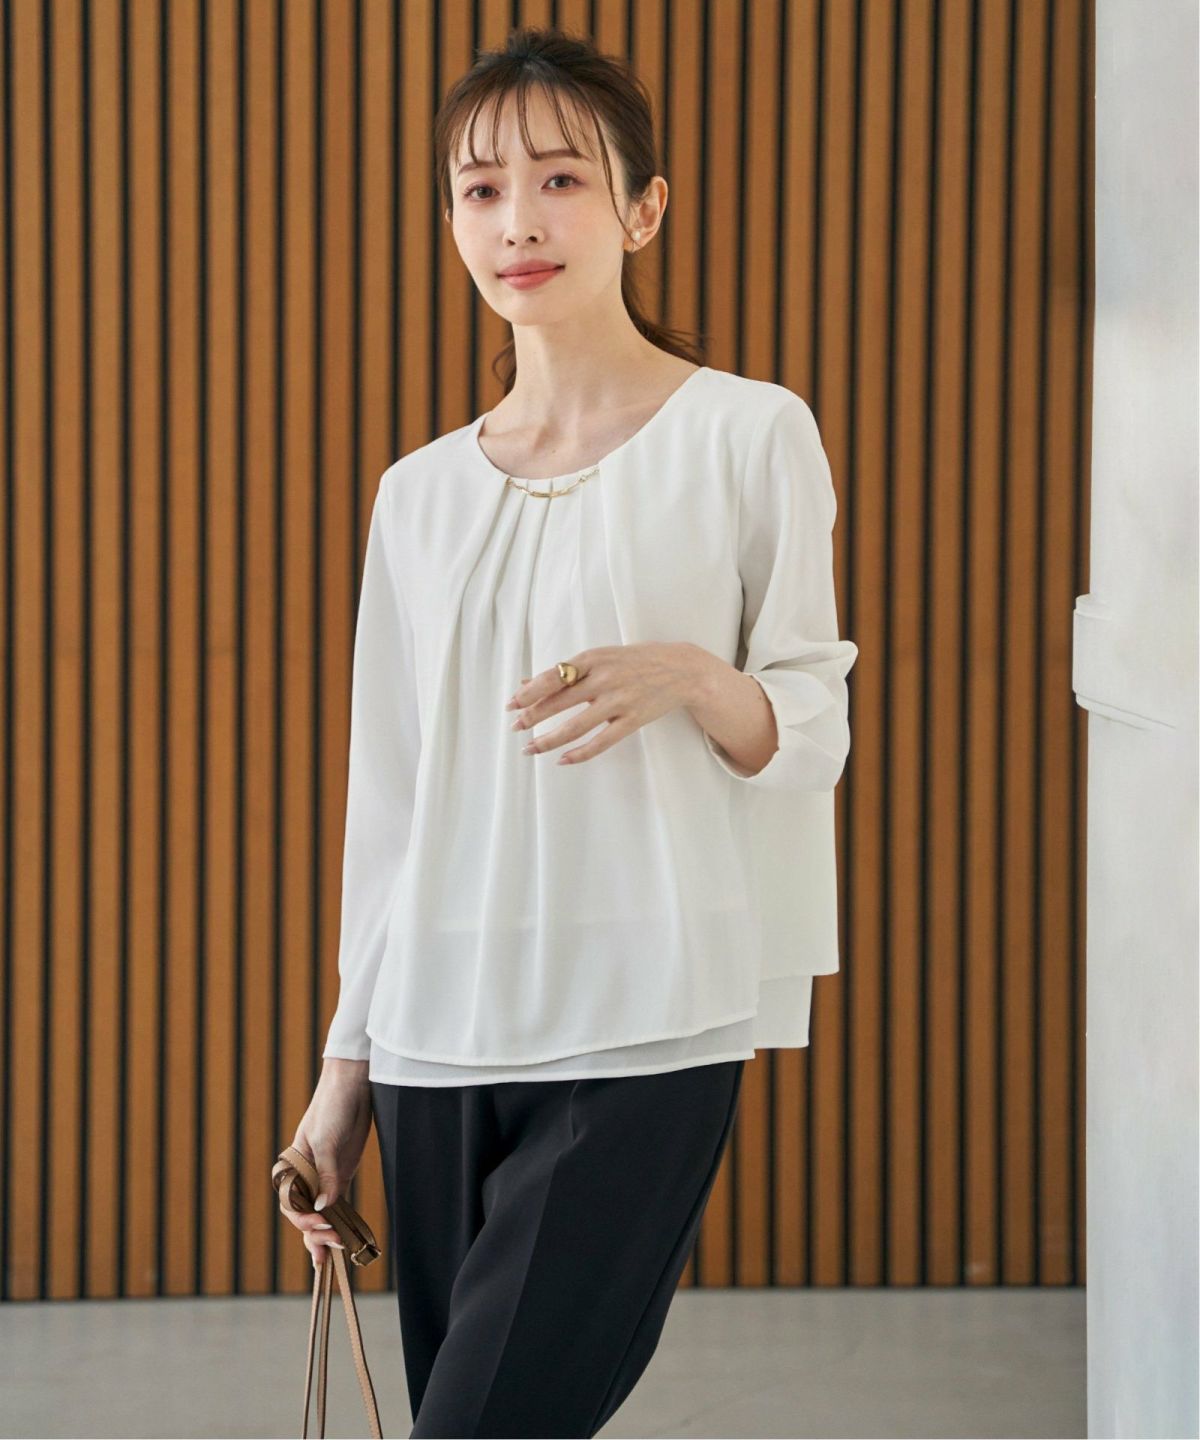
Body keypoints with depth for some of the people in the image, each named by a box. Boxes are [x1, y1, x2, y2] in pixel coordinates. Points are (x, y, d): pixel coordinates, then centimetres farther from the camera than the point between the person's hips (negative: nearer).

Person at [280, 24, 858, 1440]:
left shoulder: (747, 433, 1)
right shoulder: (419, 493, 13)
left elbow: (812, 735, 2)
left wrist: (689, 677, -20)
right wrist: (348, 1065, 15)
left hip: (648, 1023, -4)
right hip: (440, 1038, 5)